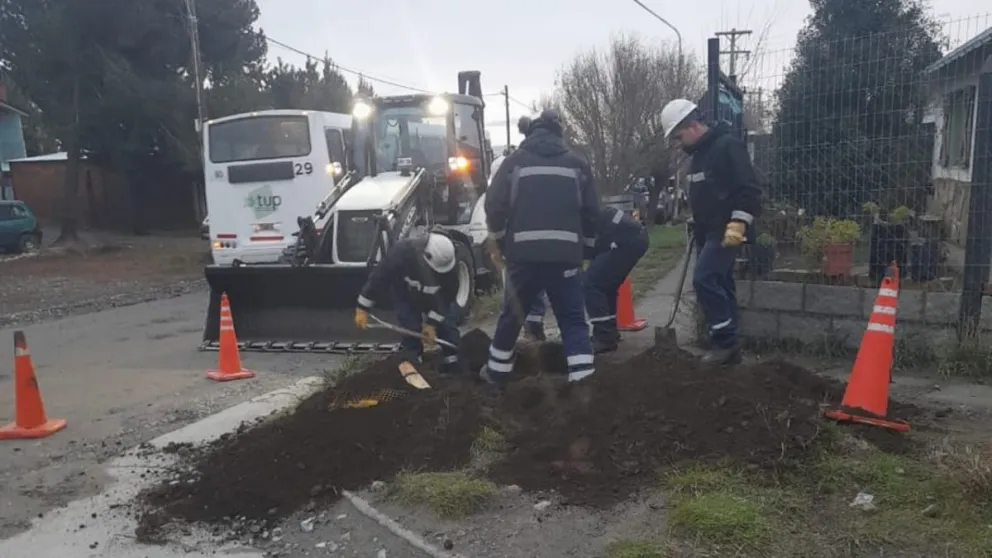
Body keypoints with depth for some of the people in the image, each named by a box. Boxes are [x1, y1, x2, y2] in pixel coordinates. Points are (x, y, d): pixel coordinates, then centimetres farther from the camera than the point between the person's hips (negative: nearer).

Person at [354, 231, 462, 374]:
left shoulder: (449, 265, -35)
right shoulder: (401, 251, -43)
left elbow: (447, 296, -22)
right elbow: (379, 278, -33)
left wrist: (432, 323, -24)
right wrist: (363, 308, -29)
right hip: (405, 294, -2)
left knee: (447, 325, -6)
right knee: (411, 329, -12)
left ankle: (453, 364, 6)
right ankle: (413, 364, 7)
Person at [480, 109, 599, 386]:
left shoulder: (515, 160, 7)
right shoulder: (577, 163, 11)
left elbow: (495, 204, 1)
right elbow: (591, 210, 10)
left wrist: (497, 242, 14)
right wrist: (586, 246, 21)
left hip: (524, 252, 0)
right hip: (565, 253, 0)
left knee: (512, 314, 15)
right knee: (573, 317, 6)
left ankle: (497, 370, 28)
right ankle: (583, 375, -3)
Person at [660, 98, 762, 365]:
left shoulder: (728, 146, -14)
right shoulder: (698, 153, 15)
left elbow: (748, 190, -19)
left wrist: (737, 224, -24)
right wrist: (697, 229, 23)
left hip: (726, 232, -9)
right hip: (707, 232, 9)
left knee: (704, 280, -16)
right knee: (719, 285, 10)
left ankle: (726, 341, -6)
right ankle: (727, 345, 16)